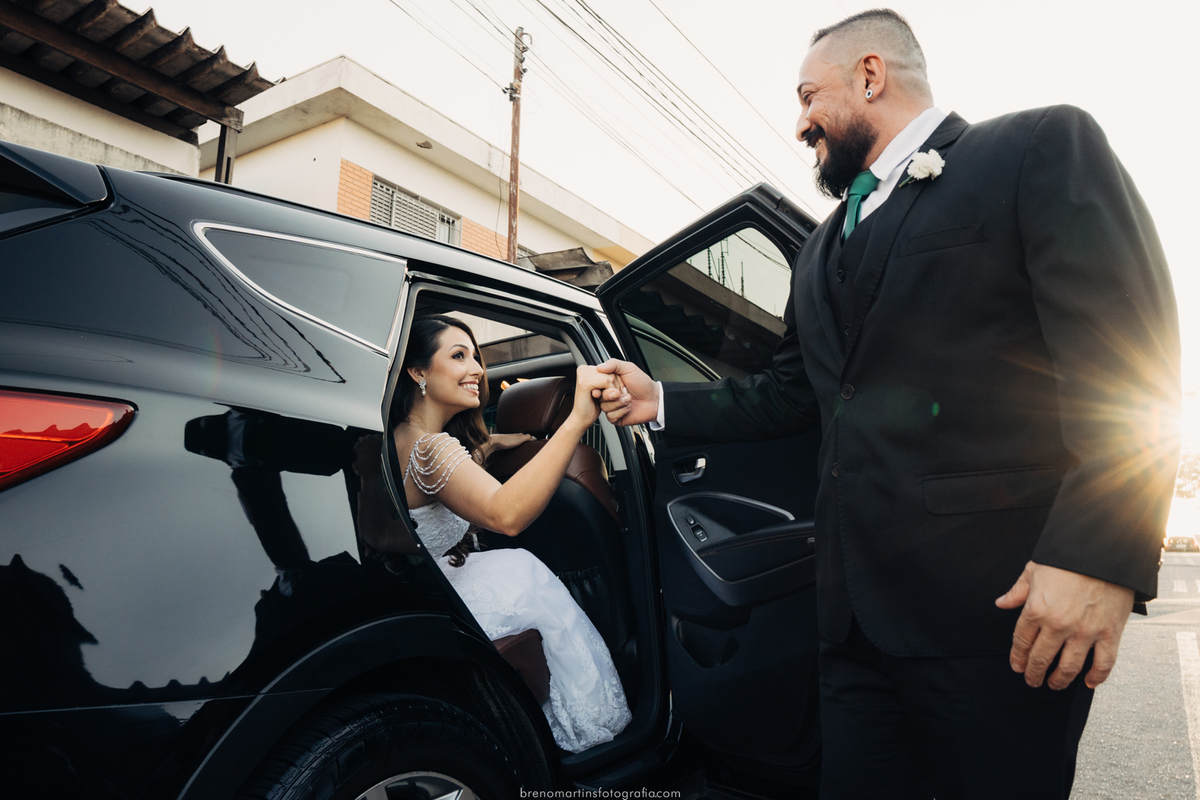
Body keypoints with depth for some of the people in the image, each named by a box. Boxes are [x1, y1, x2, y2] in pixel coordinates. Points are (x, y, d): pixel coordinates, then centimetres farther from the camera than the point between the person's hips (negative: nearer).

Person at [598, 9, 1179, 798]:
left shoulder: (1044, 147, -1)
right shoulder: (823, 249, 21)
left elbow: (1128, 358, -12)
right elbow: (790, 394, 23)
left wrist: (1096, 556, -21)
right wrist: (661, 401, 16)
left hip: (995, 606, -6)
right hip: (858, 606, 7)